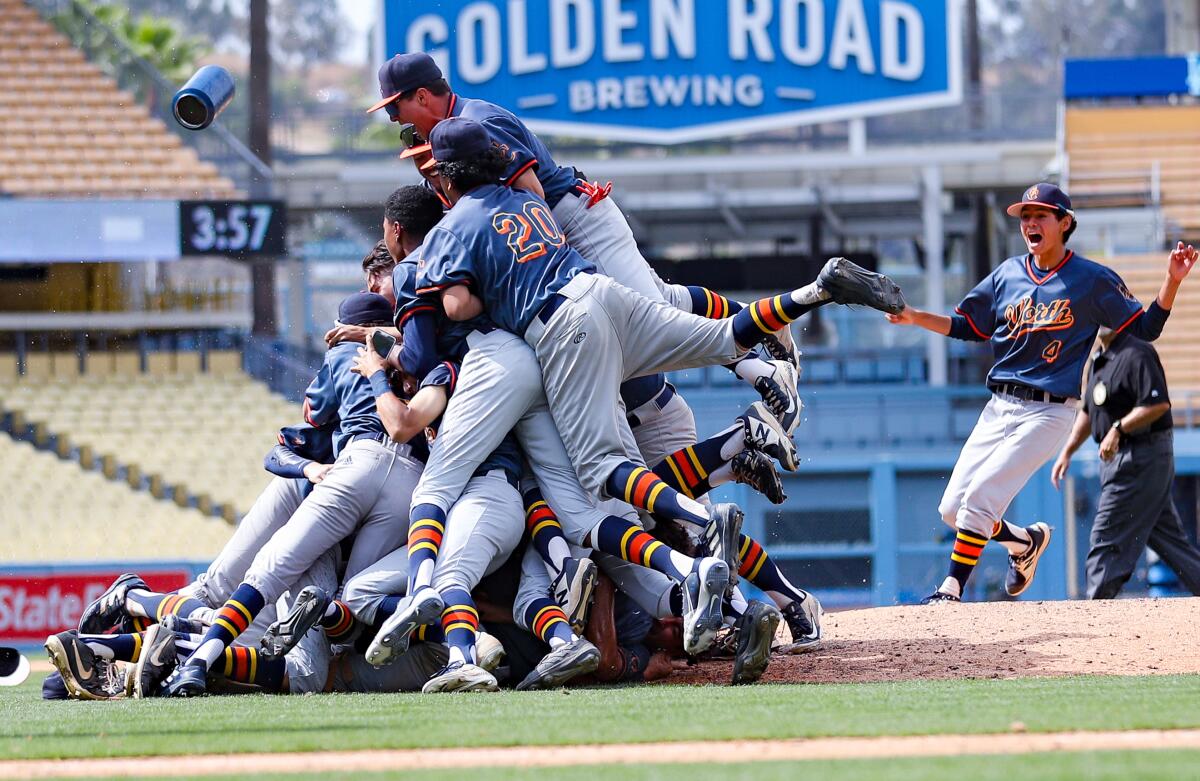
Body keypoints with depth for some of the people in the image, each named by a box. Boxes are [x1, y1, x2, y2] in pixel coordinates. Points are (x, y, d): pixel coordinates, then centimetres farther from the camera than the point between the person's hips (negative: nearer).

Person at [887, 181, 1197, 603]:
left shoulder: (1093, 280, -4)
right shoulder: (1008, 274, 9)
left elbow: (1146, 327, -2)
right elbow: (968, 326, 15)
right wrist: (914, 317, 2)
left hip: (1049, 412, -6)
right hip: (999, 407, 6)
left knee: (980, 497, -18)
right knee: (952, 508, 3)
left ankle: (951, 591, -10)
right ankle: (1026, 541, 29)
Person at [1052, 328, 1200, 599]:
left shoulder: (1137, 354, -14)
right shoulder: (1099, 360, 16)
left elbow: (1159, 404, -24)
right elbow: (1088, 411, 26)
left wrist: (1118, 429, -25)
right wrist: (1067, 452, 21)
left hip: (1142, 458, -10)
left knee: (1107, 536, -9)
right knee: (1169, 538, 10)